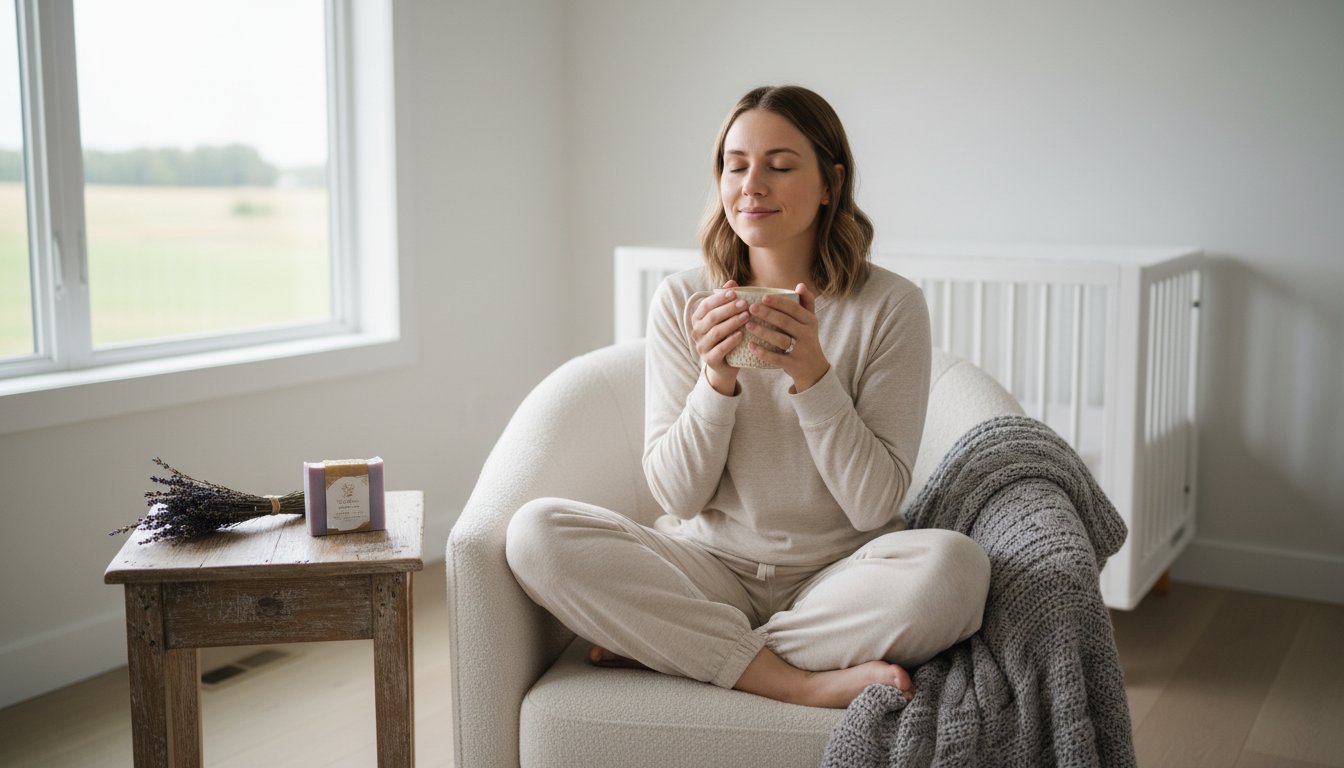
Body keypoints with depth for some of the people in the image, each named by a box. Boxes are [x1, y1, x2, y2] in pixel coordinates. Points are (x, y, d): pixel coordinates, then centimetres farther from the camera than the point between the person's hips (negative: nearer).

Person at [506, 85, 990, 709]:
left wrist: (813, 373, -21)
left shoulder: (890, 306, -6)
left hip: (838, 574, -1)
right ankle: (800, 681, -22)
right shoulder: (682, 301, 0)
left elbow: (874, 505, -9)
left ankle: (672, 649, -18)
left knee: (953, 566, -33)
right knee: (535, 532, -22)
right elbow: (676, 495, -3)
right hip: (710, 568, 2)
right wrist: (717, 380, -19)